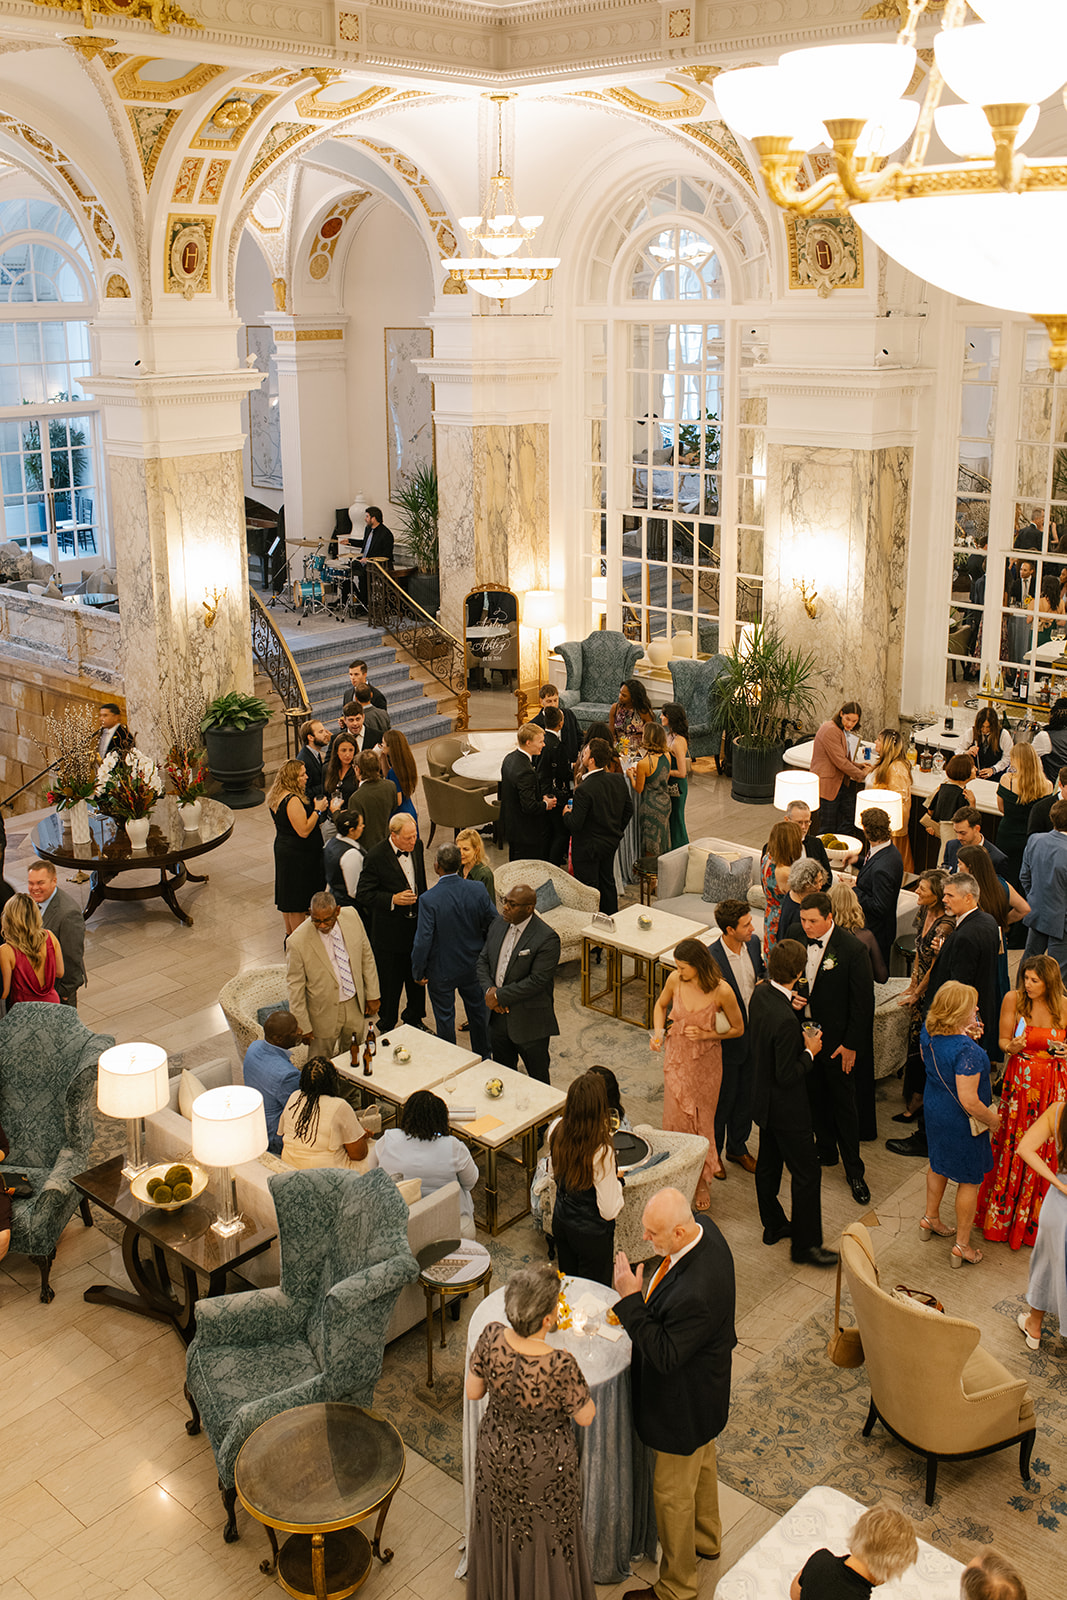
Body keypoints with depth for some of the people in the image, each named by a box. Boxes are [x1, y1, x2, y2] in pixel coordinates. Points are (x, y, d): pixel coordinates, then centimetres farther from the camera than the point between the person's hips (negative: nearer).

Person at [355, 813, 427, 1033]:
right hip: (390, 932, -5)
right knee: (390, 984, 8)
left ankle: (414, 1020, 40)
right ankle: (388, 1030, 26)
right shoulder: (375, 857, -20)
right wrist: (393, 899, -26)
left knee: (417, 979, 19)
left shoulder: (416, 847, -1)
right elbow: (363, 894, -16)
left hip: (416, 925, 6)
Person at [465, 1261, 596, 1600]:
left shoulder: (491, 1338, -26)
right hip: (543, 1467, -4)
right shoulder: (560, 1366, -38)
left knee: (499, 1527, 32)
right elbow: (585, 1417, -19)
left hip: (495, 1455, 5)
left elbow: (473, 1392, -8)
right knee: (544, 1539, 25)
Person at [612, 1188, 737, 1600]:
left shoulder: (695, 1293, -44)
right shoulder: (704, 1228, -16)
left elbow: (665, 1356, -32)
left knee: (673, 1492, 15)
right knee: (701, 1462, 33)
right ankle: (706, 1538, 59)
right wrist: (640, 1304, -1)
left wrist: (631, 1300, -34)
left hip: (685, 1403, -9)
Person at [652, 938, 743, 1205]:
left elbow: (738, 1029, -7)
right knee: (676, 1118, 7)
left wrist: (706, 1034, -19)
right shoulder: (675, 980, -13)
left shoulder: (722, 991, -22)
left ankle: (702, 1182, 32)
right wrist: (658, 1032, -6)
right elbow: (661, 1005, 9)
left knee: (701, 1120, 11)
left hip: (706, 1062, -2)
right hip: (676, 1057, 2)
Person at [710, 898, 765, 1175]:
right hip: (727, 1041, -6)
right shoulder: (710, 959, -28)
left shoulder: (753, 943, -7)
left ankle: (737, 1148, 43)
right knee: (723, 1100, 13)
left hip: (754, 1035, 6)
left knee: (746, 1097, 22)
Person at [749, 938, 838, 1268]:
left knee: (768, 1163, 23)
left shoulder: (761, 993, -8)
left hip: (763, 1100, 9)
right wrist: (810, 1052, -14)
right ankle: (805, 1244, 17)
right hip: (787, 1107, -9)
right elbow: (788, 1076, -27)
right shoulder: (785, 1020, -35)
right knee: (807, 1173, 6)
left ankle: (773, 1225, 40)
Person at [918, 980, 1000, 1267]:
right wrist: (993, 1120, -14)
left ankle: (930, 1219, 48)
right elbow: (969, 1101, -32)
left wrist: (965, 1035, 2)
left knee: (938, 1165, 29)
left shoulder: (928, 1033, -11)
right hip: (960, 1122, -8)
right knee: (970, 1179, 11)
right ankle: (962, 1245, 24)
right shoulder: (966, 1050, -34)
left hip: (934, 1110, 8)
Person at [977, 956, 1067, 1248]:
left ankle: (1034, 1220, 26)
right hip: (1020, 1083, 0)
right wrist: (1013, 1047, -21)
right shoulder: (1013, 999, -8)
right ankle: (1002, 1217, 28)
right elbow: (1003, 1040, 1)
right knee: (1012, 1150, 8)